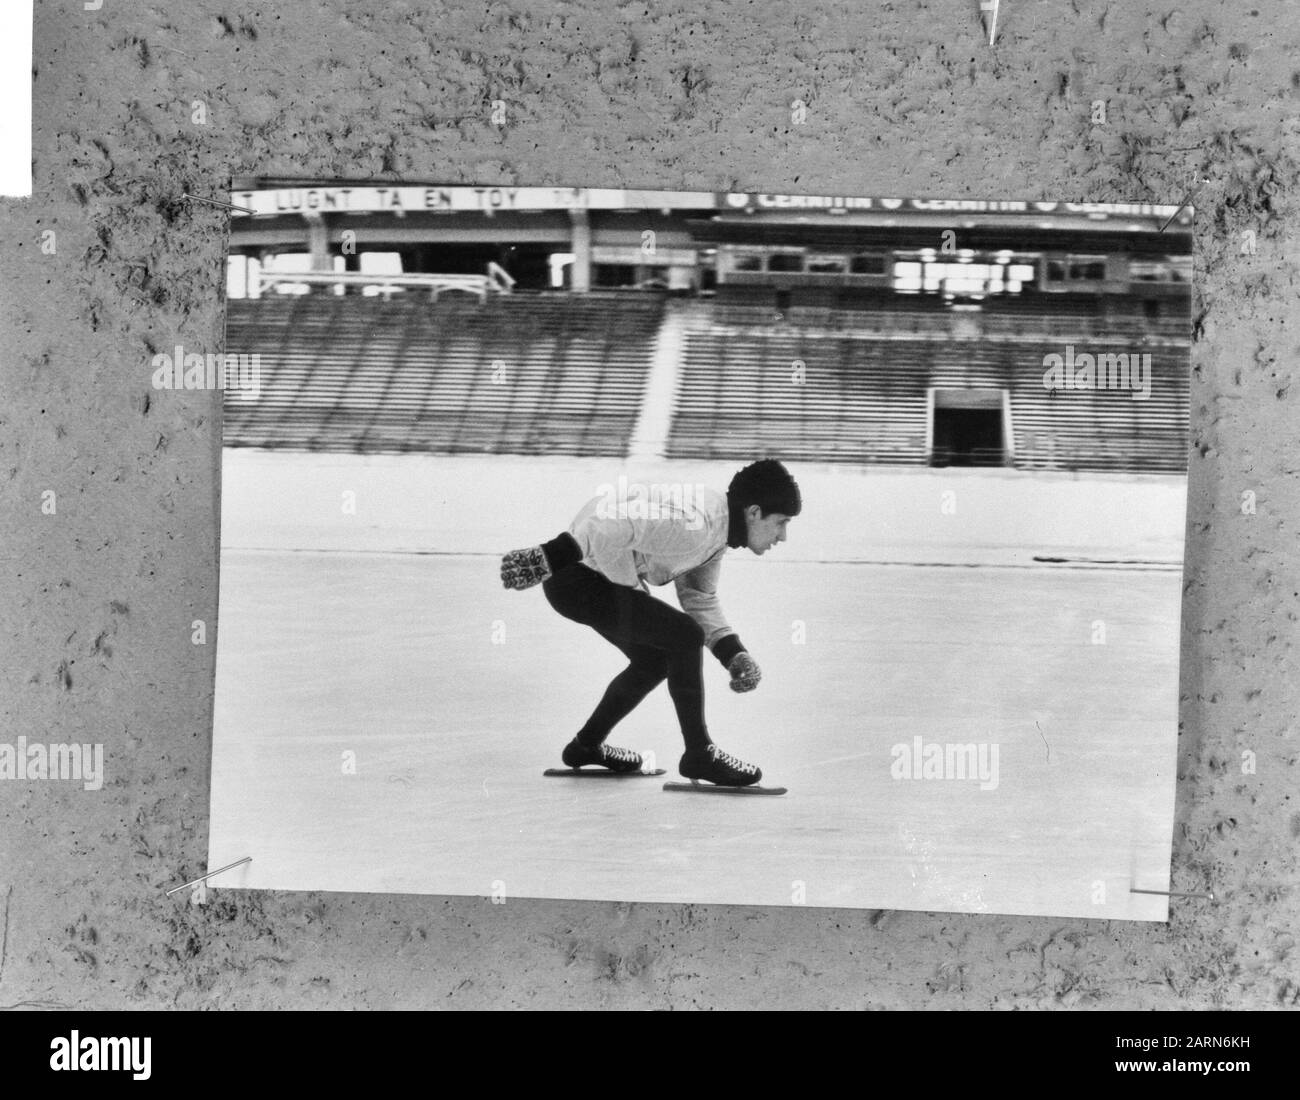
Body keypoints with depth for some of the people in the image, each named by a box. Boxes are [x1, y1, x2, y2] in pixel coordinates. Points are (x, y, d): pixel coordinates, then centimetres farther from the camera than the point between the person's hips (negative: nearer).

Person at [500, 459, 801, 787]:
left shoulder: (718, 528, 6)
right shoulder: (695, 522, -27)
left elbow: (700, 599, 12)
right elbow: (609, 530, -34)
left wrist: (734, 654, 1)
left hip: (602, 575, 10)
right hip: (577, 576, -10)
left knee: (655, 659, 20)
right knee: (685, 636, -14)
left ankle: (586, 746, 35)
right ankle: (698, 753, -2)